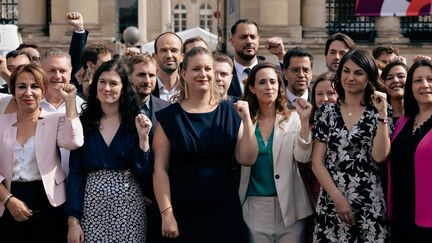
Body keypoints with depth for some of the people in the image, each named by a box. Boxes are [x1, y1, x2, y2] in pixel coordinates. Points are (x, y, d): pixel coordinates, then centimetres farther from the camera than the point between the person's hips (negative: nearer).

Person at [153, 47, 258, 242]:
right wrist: (166, 213, -11)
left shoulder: (229, 113, 5)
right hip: (182, 214, -2)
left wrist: (247, 120, -8)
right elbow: (160, 169, -5)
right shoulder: (169, 117, -1)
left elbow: (247, 159, 0)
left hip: (225, 212, 2)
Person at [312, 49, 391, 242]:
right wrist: (338, 197, -8)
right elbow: (317, 162, 1)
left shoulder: (378, 113, 3)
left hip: (370, 204, -1)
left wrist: (382, 114, -13)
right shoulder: (326, 112, 5)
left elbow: (380, 156, -11)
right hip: (331, 201, 1)